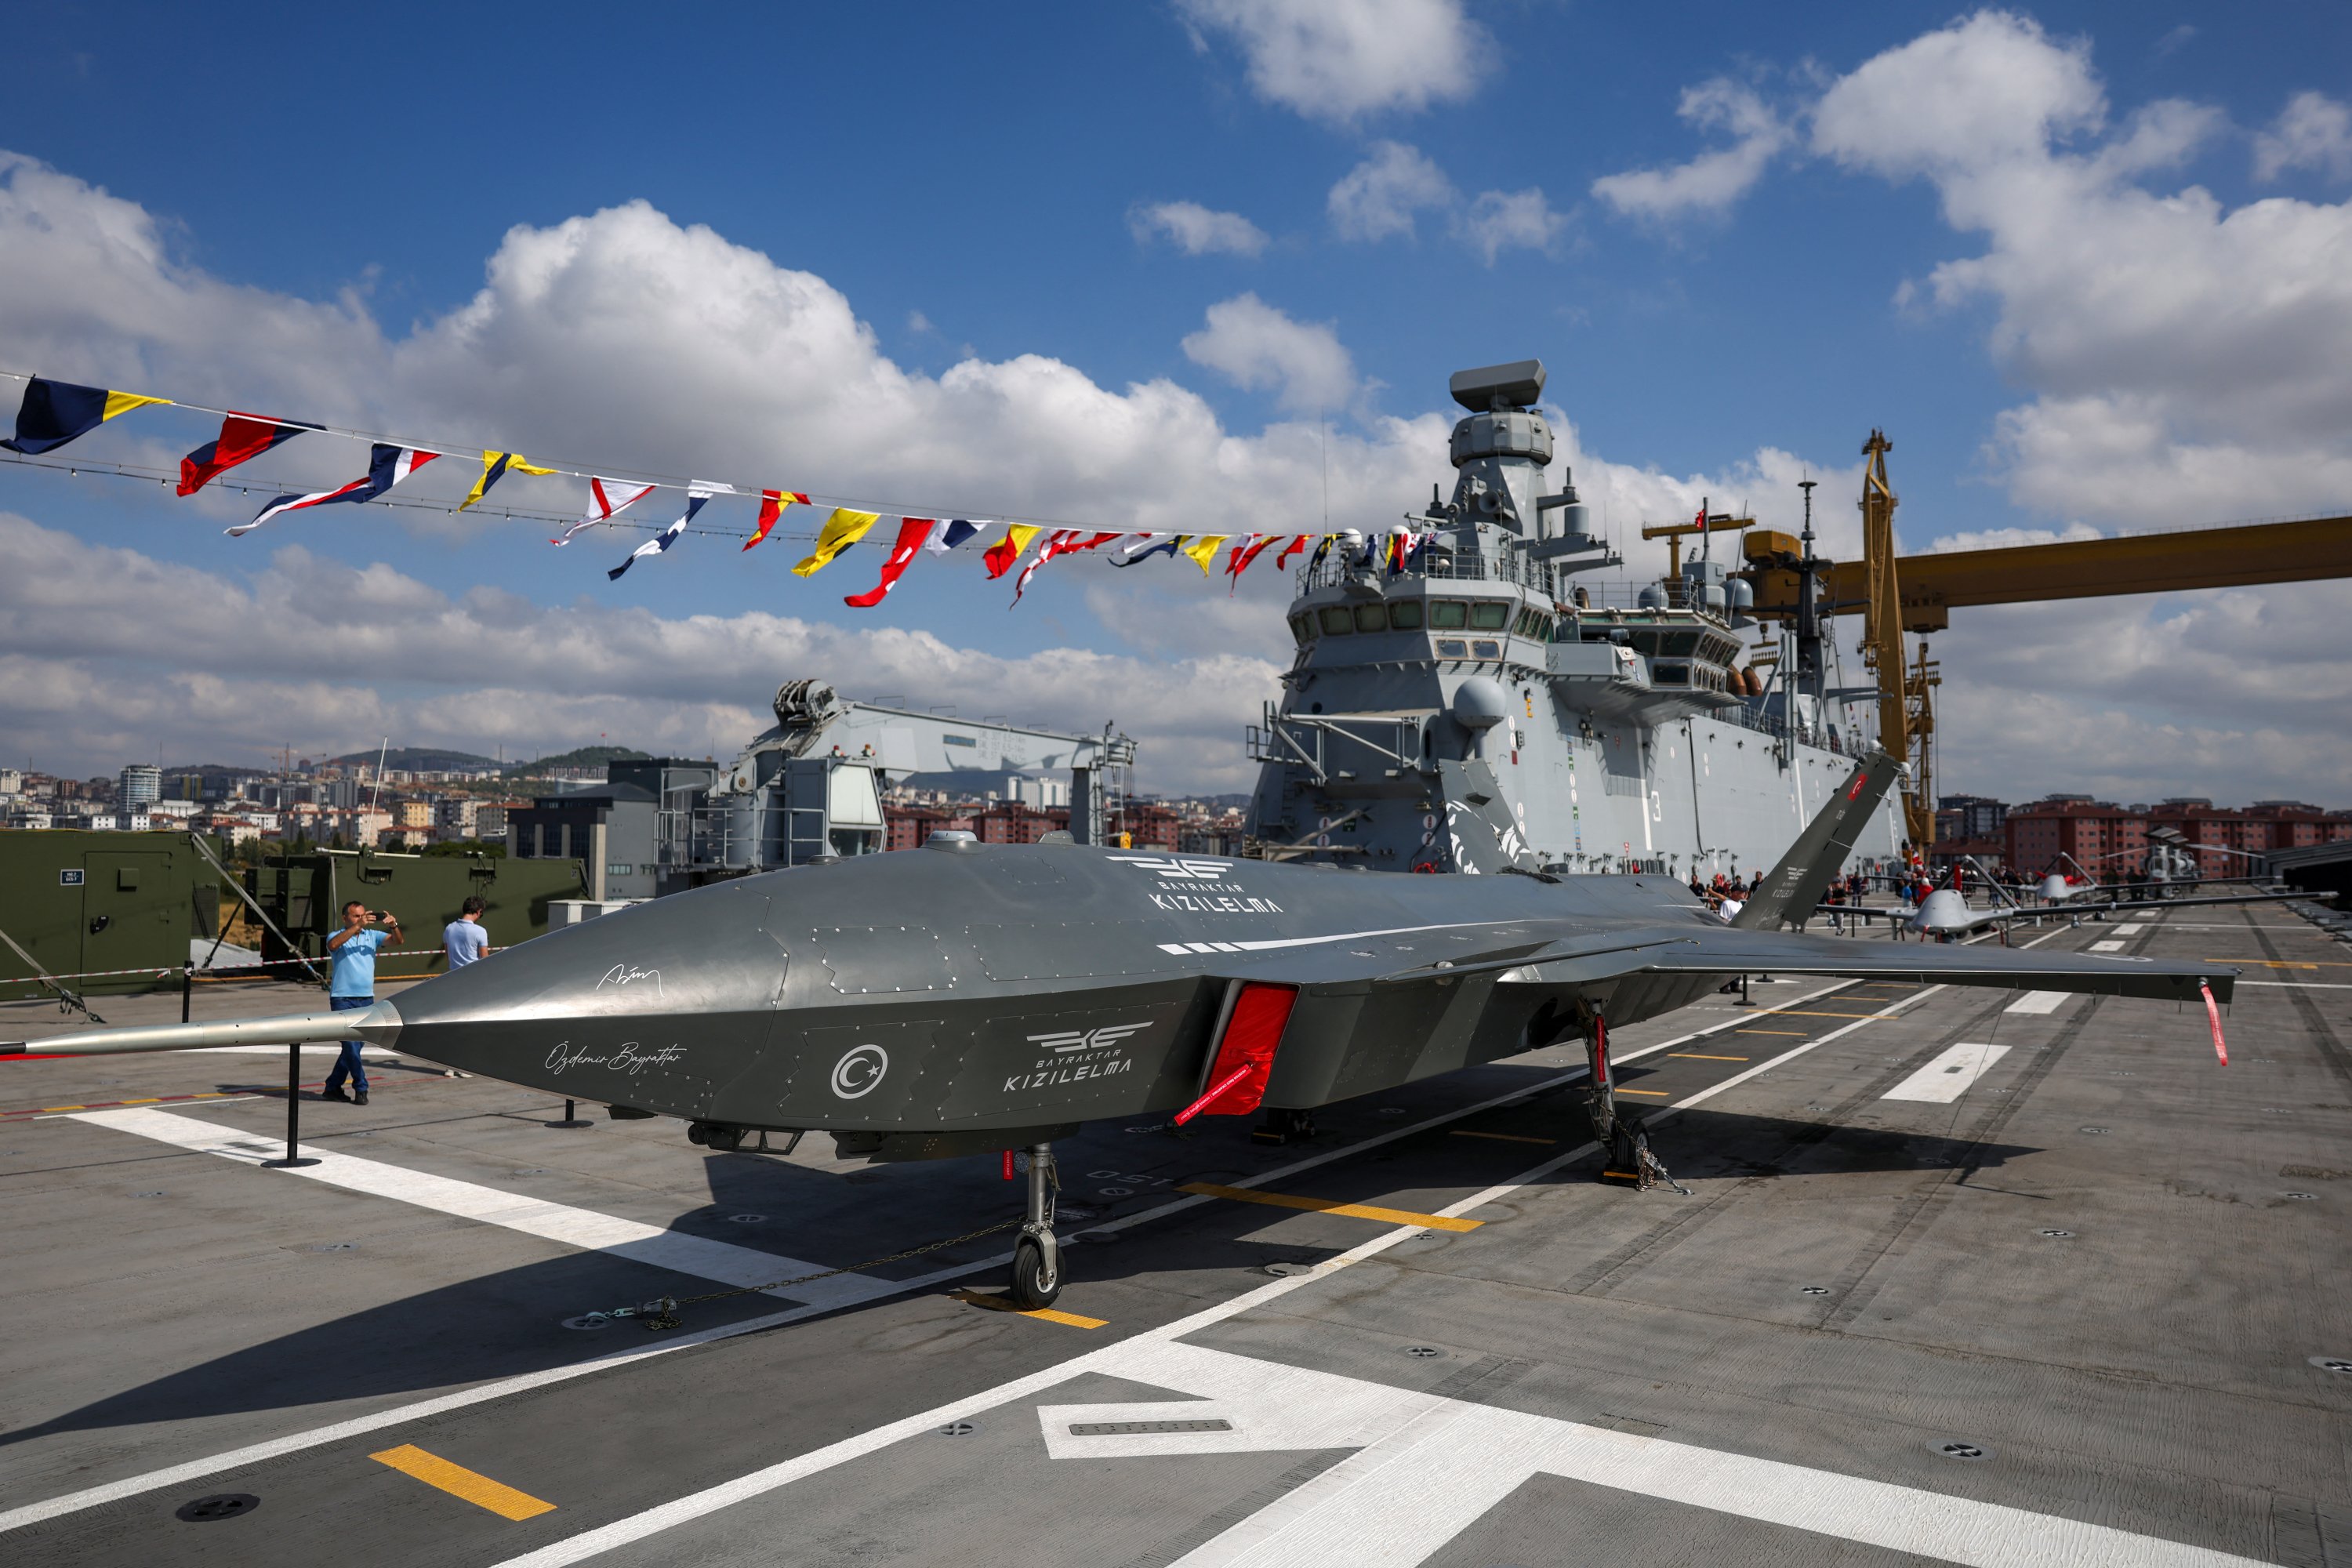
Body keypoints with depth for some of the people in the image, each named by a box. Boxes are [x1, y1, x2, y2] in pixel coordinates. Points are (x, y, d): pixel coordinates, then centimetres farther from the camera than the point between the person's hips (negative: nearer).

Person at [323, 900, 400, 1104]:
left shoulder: (372, 936, 9)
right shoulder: (337, 936, 0)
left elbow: (399, 942, -1)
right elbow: (333, 945, -24)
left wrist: (393, 925, -20)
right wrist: (357, 926, -30)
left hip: (366, 999, 4)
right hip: (343, 998, -4)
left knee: (354, 1047, 10)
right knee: (351, 1045, -9)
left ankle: (333, 1087, 23)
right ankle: (361, 1089, -3)